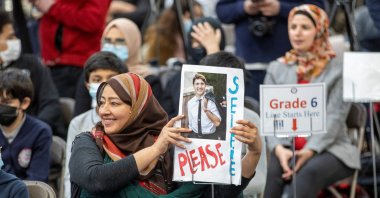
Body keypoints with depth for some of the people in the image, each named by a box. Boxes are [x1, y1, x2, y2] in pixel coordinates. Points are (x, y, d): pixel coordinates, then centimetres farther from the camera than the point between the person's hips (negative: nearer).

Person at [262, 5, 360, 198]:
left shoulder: (338, 70, 4)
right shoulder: (276, 69, 15)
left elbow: (334, 118, -6)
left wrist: (310, 150, -23)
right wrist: (279, 149, -16)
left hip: (329, 148, -2)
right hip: (285, 148, 3)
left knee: (308, 172, -37)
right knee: (270, 171, -32)